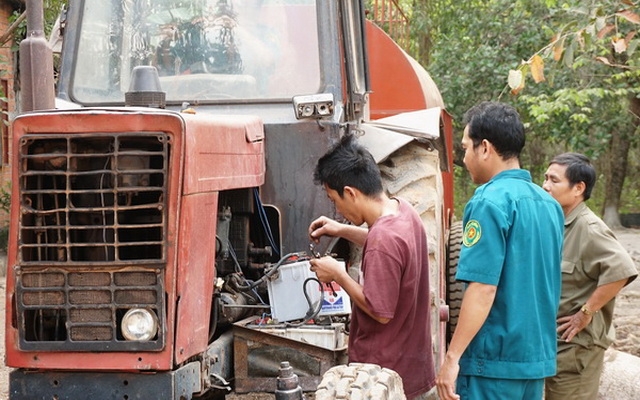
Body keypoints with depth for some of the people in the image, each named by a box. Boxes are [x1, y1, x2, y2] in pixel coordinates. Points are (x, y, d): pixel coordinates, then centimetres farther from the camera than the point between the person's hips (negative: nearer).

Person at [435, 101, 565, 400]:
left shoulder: (491, 201, -14)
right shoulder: (549, 204, 11)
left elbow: (483, 288, -21)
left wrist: (453, 357, -17)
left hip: (494, 359, -8)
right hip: (538, 356, 8)